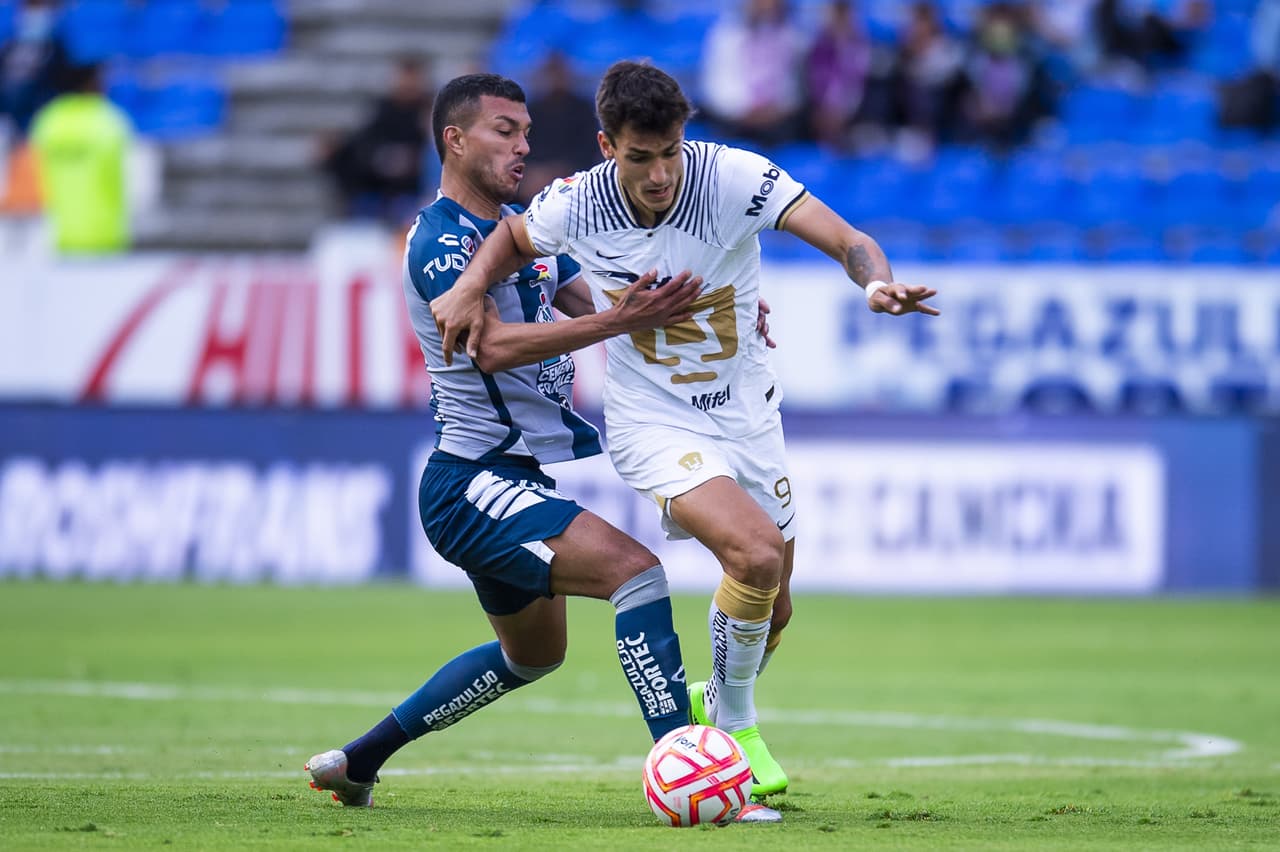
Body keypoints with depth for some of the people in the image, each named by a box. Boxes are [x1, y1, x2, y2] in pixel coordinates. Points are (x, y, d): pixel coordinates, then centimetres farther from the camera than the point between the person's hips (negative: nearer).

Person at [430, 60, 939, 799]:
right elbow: (515, 236, 9)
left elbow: (846, 239, -26)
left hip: (747, 412, 2)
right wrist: (470, 287, -10)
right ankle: (736, 728, -3)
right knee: (755, 553, -26)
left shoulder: (734, 178, -21)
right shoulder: (575, 205, -15)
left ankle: (718, 702, 45)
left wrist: (877, 283, -47)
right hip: (654, 423, -2)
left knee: (771, 608, 11)